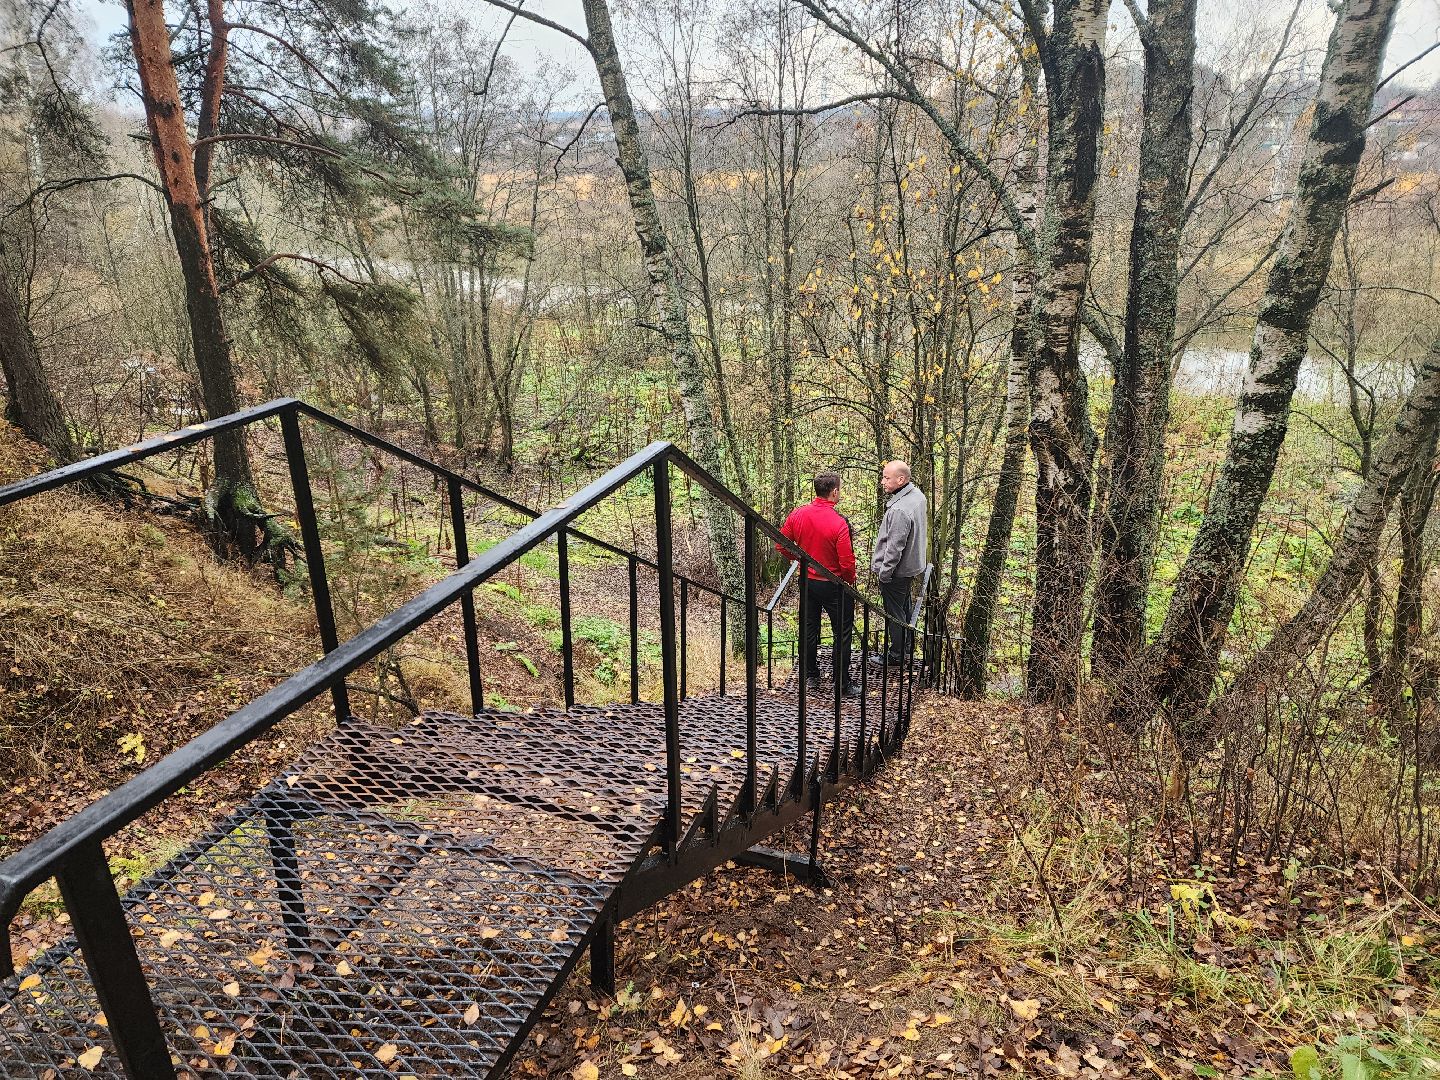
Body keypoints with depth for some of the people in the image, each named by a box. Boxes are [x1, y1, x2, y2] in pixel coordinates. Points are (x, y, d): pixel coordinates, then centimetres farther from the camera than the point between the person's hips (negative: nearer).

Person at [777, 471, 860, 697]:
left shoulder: (797, 514, -7)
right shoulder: (839, 523, -23)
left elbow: (781, 546, 1)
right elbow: (847, 562, -20)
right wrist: (850, 581, -1)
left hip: (807, 582, 6)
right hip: (834, 585, -5)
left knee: (809, 628, 19)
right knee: (842, 633, 7)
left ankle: (810, 674, 32)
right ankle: (843, 684, 13)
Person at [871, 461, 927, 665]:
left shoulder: (899, 510, -34)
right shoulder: (917, 494, -2)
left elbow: (894, 547, -30)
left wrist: (884, 572, -16)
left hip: (897, 571, -10)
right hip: (912, 564, 10)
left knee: (894, 613, 8)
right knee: (904, 608, 26)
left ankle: (896, 655, 23)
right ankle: (906, 645, 43)